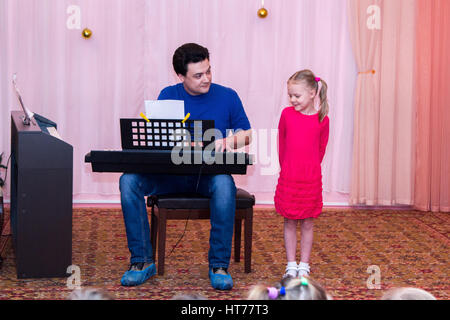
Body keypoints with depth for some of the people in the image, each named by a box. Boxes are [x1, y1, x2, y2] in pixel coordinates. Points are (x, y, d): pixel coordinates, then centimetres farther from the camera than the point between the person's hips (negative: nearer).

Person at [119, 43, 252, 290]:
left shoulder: (227, 96, 6)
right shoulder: (168, 95, 8)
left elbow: (247, 135, 11)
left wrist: (227, 142, -13)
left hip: (209, 173, -1)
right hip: (171, 173, 2)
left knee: (224, 184, -38)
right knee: (129, 180, -25)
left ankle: (219, 265, -27)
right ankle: (142, 261, -18)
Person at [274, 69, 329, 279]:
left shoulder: (322, 120, -5)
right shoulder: (287, 114, -1)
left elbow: (321, 149, 7)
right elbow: (281, 145, 9)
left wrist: (310, 170, 8)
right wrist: (287, 169, 12)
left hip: (311, 181, -1)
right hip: (288, 179, 1)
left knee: (307, 224, 7)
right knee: (289, 223, 7)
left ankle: (304, 265, 17)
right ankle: (291, 265, 17)